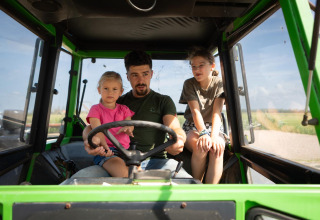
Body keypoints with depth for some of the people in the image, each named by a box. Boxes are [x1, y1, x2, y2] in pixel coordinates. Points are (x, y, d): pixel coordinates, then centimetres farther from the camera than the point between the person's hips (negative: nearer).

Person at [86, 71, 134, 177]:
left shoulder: (124, 109, 20)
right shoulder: (95, 109, 9)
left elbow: (130, 125, 6)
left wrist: (127, 129, -22)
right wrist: (105, 147, -26)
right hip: (106, 151, -4)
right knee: (124, 174, -29)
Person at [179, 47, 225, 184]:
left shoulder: (219, 83, -3)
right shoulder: (189, 84, -6)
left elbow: (217, 111, -16)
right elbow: (195, 111, -19)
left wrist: (214, 135, -32)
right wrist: (203, 134, -36)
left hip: (213, 127, 1)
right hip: (192, 127, -1)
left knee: (218, 148, -31)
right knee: (200, 147, -33)